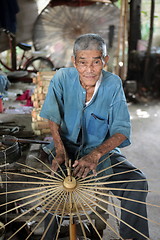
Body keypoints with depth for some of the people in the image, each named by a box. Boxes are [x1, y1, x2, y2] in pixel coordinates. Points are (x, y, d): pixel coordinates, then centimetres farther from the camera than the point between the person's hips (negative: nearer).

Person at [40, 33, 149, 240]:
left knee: (137, 183, -19)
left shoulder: (113, 84, -12)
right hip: (67, 147, 0)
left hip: (103, 149, 0)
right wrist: (60, 150, -20)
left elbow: (122, 130, -14)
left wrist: (96, 154, -30)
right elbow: (53, 116, -4)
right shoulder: (62, 78, -10)